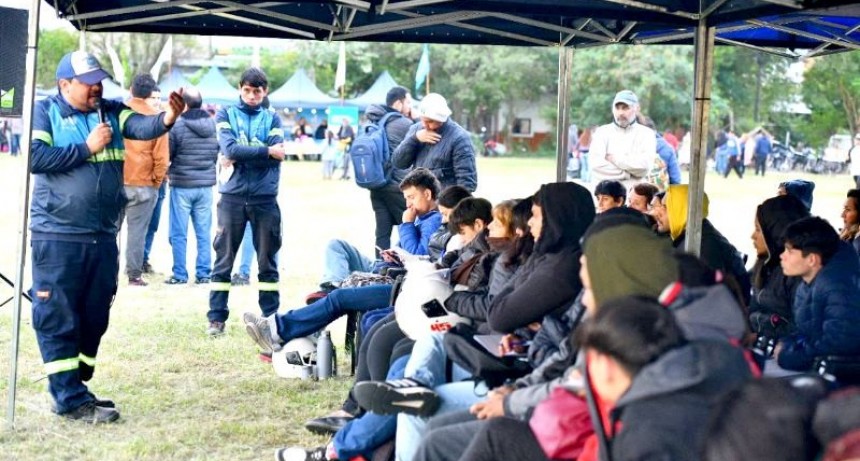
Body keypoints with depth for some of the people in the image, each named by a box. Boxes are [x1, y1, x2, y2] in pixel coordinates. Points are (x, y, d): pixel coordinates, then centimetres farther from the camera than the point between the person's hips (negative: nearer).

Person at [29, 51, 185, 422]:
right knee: (58, 319, -2)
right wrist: (87, 147, -12)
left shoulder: (111, 112, 10)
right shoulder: (45, 111, -1)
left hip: (103, 237, 5)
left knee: (95, 317, 13)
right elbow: (35, 157, -15)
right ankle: (70, 399, 4)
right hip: (57, 237, -5)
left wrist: (167, 118, -31)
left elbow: (142, 127, -9)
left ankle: (73, 389, 26)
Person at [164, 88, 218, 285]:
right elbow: (217, 154, 8)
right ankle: (204, 274, 11)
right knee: (204, 232, 9)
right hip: (206, 185, 4)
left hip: (182, 185, -4)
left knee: (179, 234, 4)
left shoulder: (177, 125, -14)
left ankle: (180, 274, 5)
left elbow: (166, 154, -7)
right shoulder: (213, 125, 1)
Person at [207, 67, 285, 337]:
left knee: (268, 261, 7)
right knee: (224, 259, 2)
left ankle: (271, 317, 15)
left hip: (265, 198, 1)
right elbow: (230, 149, -12)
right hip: (233, 197, -1)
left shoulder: (272, 119, 10)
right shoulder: (225, 115, 6)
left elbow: (276, 157, -6)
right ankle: (216, 318, 8)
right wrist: (265, 151, -12)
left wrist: (241, 157, -9)